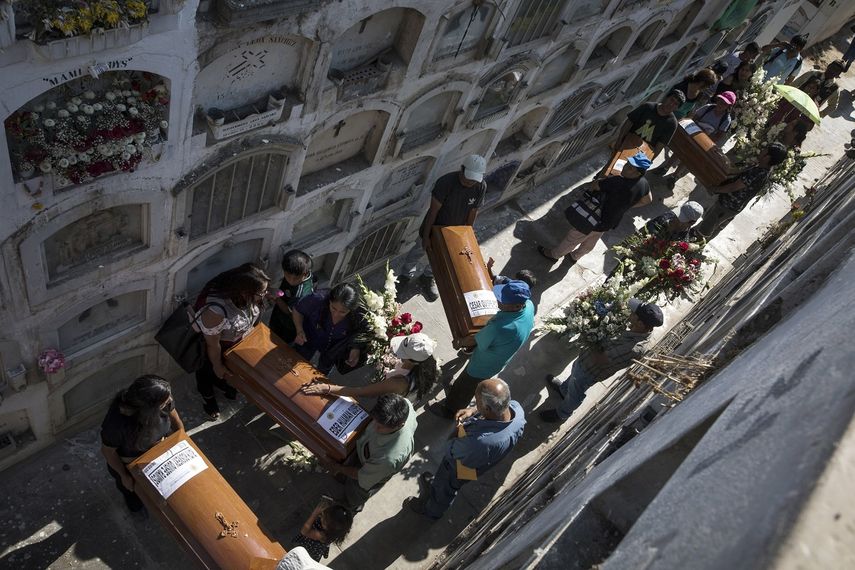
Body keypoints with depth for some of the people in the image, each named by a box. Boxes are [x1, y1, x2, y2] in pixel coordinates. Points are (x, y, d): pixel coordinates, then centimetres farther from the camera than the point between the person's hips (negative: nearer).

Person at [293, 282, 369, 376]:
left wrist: (356, 349, -35)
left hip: (334, 346, 1)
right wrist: (300, 331, -34)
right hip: (309, 339, -1)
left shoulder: (358, 315, -39)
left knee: (324, 370, 30)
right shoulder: (318, 299, -41)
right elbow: (297, 311, -20)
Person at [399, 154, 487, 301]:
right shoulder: (446, 182, -34)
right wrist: (426, 236, -24)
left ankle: (428, 277, 53)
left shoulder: (481, 187, -23)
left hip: (454, 231, 3)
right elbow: (433, 210, -28)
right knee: (419, 251, 20)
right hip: (434, 227, -3)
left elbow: (473, 212, -8)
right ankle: (407, 275, 48)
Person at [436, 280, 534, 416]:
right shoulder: (529, 305, -25)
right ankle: (457, 392, 61)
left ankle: (450, 411, 50)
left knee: (464, 389, 24)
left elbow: (474, 341, -25)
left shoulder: (497, 329, -46)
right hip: (499, 360, 6)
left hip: (483, 366, -6)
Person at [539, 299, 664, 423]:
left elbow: (599, 359, -35)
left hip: (590, 371, -7)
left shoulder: (633, 348, -43)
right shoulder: (644, 329, -19)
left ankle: (562, 414, 53)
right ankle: (563, 389, 66)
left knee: (575, 394, 23)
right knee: (575, 371, 35)